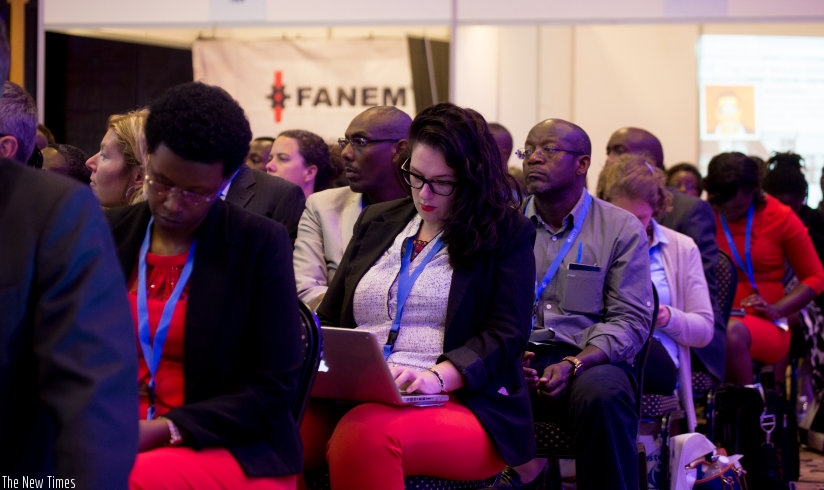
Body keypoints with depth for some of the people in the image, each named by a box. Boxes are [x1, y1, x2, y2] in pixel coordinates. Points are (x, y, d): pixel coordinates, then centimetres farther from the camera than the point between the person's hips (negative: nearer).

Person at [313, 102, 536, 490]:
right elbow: (328, 321, 23)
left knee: (365, 434, -39)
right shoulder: (377, 223, 22)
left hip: (462, 404, -4)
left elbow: (506, 335, -4)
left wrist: (438, 376, -22)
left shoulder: (507, 234, 7)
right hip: (357, 397, 4)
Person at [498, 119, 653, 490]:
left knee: (603, 396, -37)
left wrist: (574, 364, -17)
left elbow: (630, 320, -1)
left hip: (590, 360, -1)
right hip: (515, 358, 1)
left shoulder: (622, 229, 6)